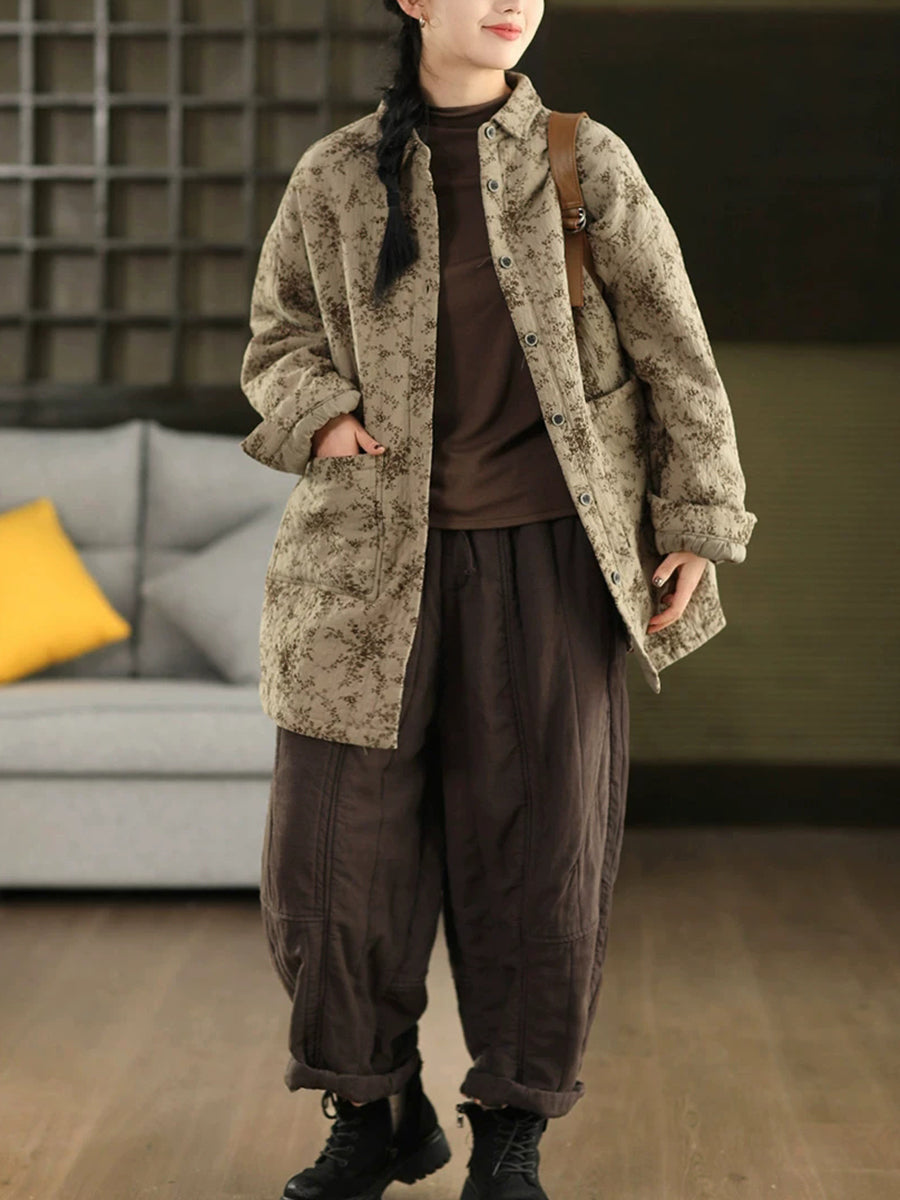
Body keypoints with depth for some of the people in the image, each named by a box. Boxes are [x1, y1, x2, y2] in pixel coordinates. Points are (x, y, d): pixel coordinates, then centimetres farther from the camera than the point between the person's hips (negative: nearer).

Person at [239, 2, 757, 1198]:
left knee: (538, 849, 3)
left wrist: (701, 525, 3)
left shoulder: (589, 165, 1)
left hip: (547, 562, -1)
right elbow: (277, 338, 15)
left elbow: (676, 357, 5)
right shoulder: (335, 177, 3)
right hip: (375, 559, 1)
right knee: (337, 850, 2)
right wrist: (321, 415, -5)